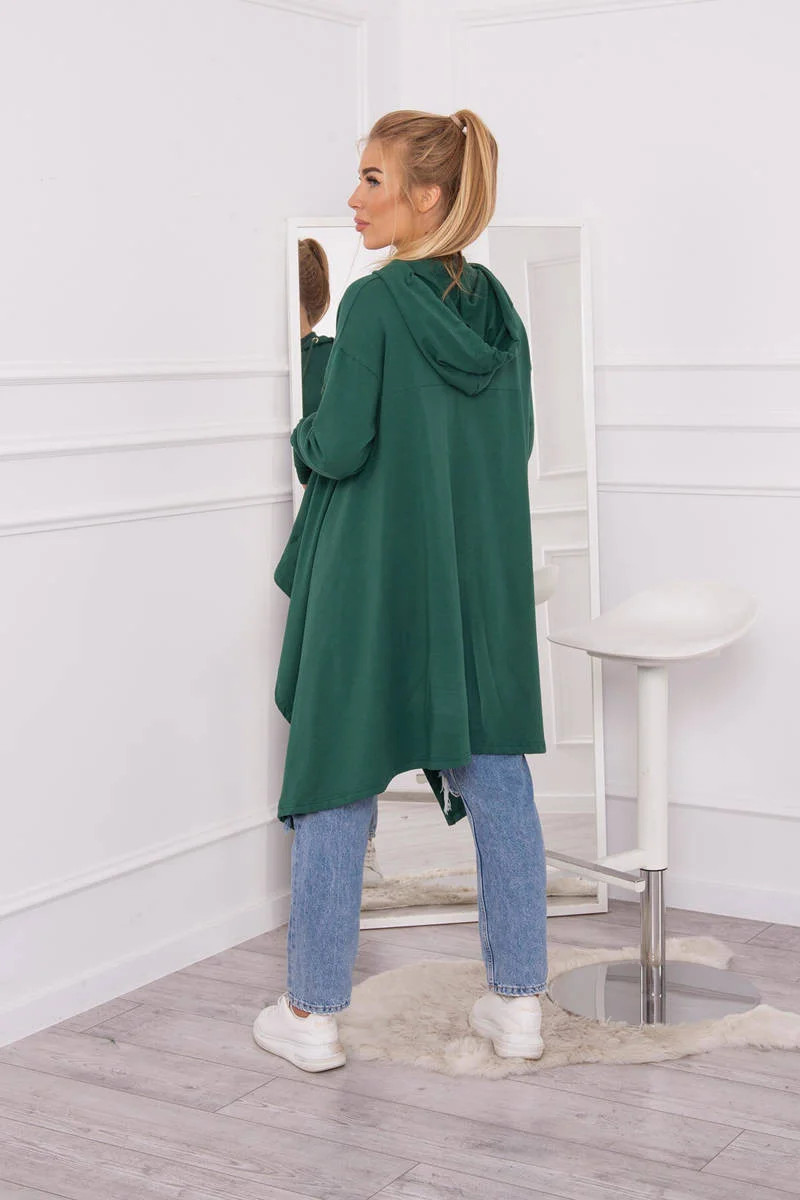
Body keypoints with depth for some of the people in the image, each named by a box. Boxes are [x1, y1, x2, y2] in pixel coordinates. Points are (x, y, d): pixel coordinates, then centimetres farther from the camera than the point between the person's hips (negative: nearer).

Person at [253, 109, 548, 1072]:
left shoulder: (372, 305, -14)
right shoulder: (497, 306, 4)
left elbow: (339, 448, -16)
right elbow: (515, 442, 10)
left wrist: (303, 435, 4)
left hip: (373, 581, -6)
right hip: (485, 581, 6)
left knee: (336, 782, 6)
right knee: (496, 784, 11)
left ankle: (313, 1013, 14)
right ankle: (519, 1000, 18)